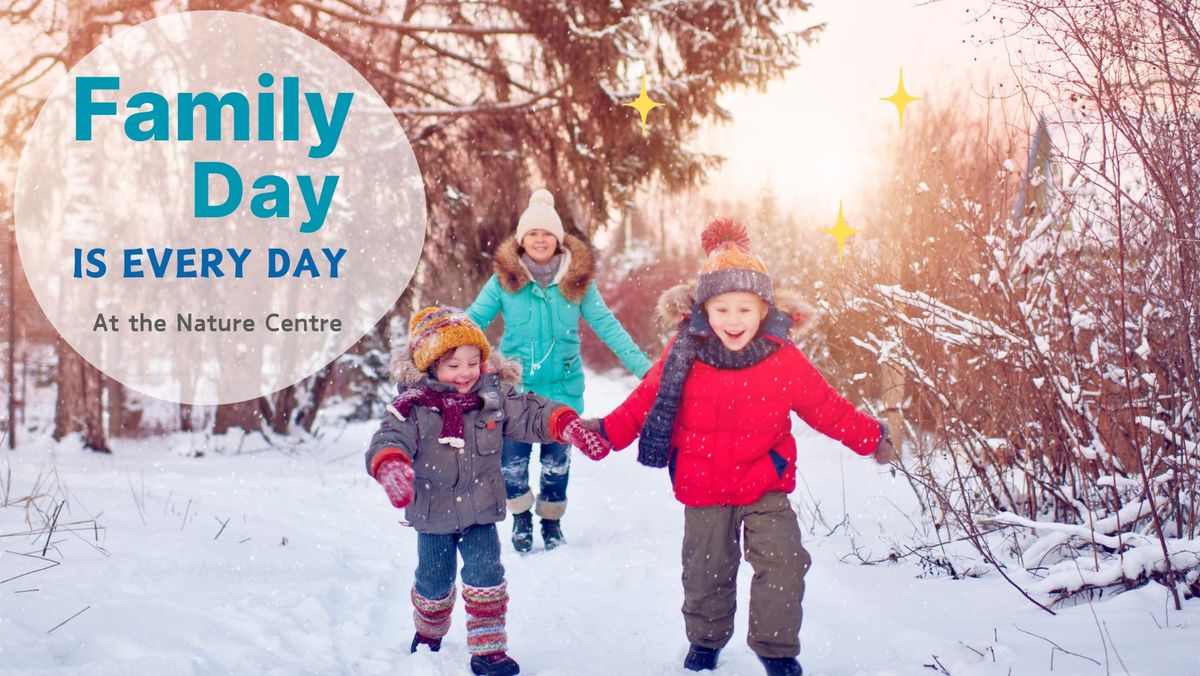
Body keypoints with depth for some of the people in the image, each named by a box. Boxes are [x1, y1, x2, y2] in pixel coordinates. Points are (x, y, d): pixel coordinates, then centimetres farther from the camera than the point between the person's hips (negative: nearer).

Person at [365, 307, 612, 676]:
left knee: (486, 577, -7)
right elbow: (390, 440, -26)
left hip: (480, 510, 1)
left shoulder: (494, 397, -7)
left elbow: (533, 414, -7)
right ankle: (428, 633, 44)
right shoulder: (414, 408, -16)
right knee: (434, 582, 15)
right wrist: (391, 467, -49)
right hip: (432, 514, -1)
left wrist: (569, 425, -25)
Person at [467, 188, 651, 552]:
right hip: (516, 386, -1)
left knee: (556, 462, 7)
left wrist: (643, 367, -8)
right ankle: (521, 516, 26)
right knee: (512, 462, -2)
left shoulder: (577, 280, -1)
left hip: (563, 387, 1)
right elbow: (471, 321, -4)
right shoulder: (504, 279, -4)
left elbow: (607, 325, -1)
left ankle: (551, 521, 31)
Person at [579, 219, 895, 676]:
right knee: (706, 571, 13)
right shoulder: (684, 355, -11)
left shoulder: (784, 360, -11)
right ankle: (705, 638, 40)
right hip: (703, 488, 1)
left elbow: (825, 407, 1)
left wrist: (870, 437, 3)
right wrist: (607, 431, -11)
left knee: (783, 563, -8)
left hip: (765, 485, 0)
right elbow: (645, 401, -2)